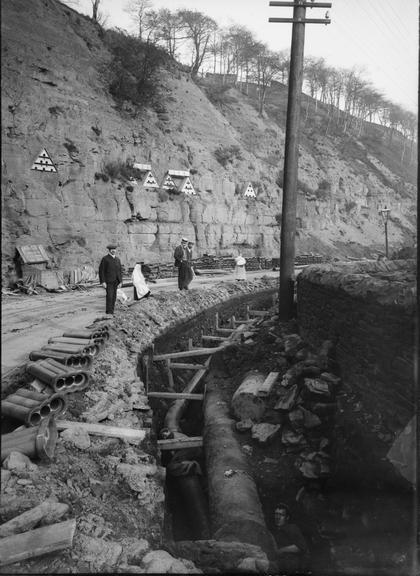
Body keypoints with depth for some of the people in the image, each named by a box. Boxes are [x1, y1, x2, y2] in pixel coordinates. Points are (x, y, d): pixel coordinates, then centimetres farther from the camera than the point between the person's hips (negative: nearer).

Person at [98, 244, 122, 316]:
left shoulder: (118, 260, 14)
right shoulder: (105, 259, -4)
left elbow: (120, 271, 16)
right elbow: (101, 271, -8)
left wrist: (120, 281, 7)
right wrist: (103, 282, -14)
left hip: (115, 282, 6)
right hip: (108, 281, -6)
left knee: (114, 297, 5)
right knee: (109, 296, -13)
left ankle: (111, 312, 11)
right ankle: (109, 312, -9)